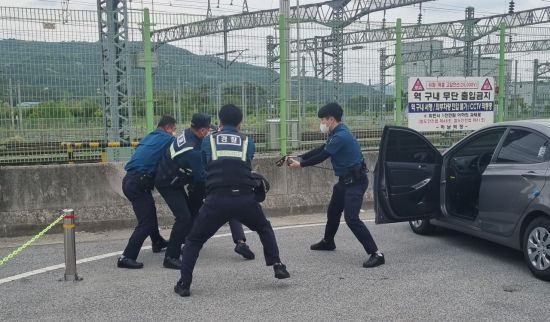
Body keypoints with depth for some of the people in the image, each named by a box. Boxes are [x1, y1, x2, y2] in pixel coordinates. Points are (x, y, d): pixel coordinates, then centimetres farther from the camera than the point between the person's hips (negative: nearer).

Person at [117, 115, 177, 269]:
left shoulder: (149, 137, 22)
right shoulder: (168, 139, -1)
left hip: (129, 180, 10)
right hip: (138, 183, -10)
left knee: (150, 212, 28)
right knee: (146, 222, -9)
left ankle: (158, 242, 47)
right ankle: (126, 257, -14)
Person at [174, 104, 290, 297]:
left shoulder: (208, 140, 17)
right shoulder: (248, 142, 17)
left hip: (217, 199, -1)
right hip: (245, 198, 1)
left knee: (194, 240, 16)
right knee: (264, 228, 29)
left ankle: (184, 284, 11)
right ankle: (277, 266, 23)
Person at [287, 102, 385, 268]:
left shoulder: (341, 136, -23)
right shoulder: (337, 133, 9)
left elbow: (322, 156, -18)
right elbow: (321, 149, 16)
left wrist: (300, 164, -7)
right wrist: (299, 157, 9)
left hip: (355, 181, -11)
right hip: (345, 180, 11)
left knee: (351, 218, -18)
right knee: (333, 211, 24)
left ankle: (376, 254, -15)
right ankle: (327, 242, 46)